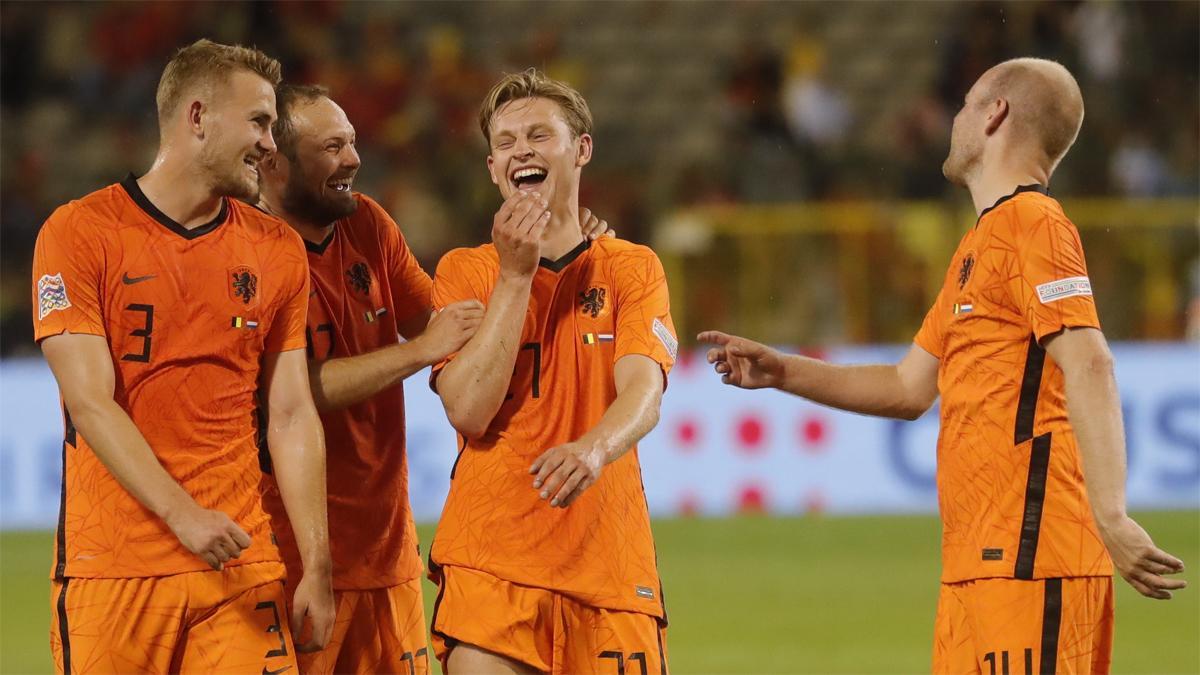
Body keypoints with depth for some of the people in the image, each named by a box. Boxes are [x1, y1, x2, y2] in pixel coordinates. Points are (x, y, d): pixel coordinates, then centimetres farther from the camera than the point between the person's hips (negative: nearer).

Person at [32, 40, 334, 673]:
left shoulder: (276, 250, 11)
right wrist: (184, 515, -21)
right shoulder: (79, 232, -3)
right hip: (111, 567, -3)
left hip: (240, 567, 3)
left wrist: (317, 565, 3)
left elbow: (292, 416, 11)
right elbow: (90, 402, -10)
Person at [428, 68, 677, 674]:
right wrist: (515, 276, -8)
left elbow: (642, 394, -8)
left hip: (609, 563, 1)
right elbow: (469, 411, -6)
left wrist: (594, 449, -31)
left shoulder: (631, 269, 8)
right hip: (492, 562, -1)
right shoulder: (465, 271, 8)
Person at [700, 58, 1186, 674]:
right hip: (974, 559, 10)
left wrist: (1109, 516, -29)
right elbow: (909, 387, 29)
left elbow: (1089, 369, -19)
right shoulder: (977, 244, 24)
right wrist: (780, 372, 23)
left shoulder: (1032, 222, -7)